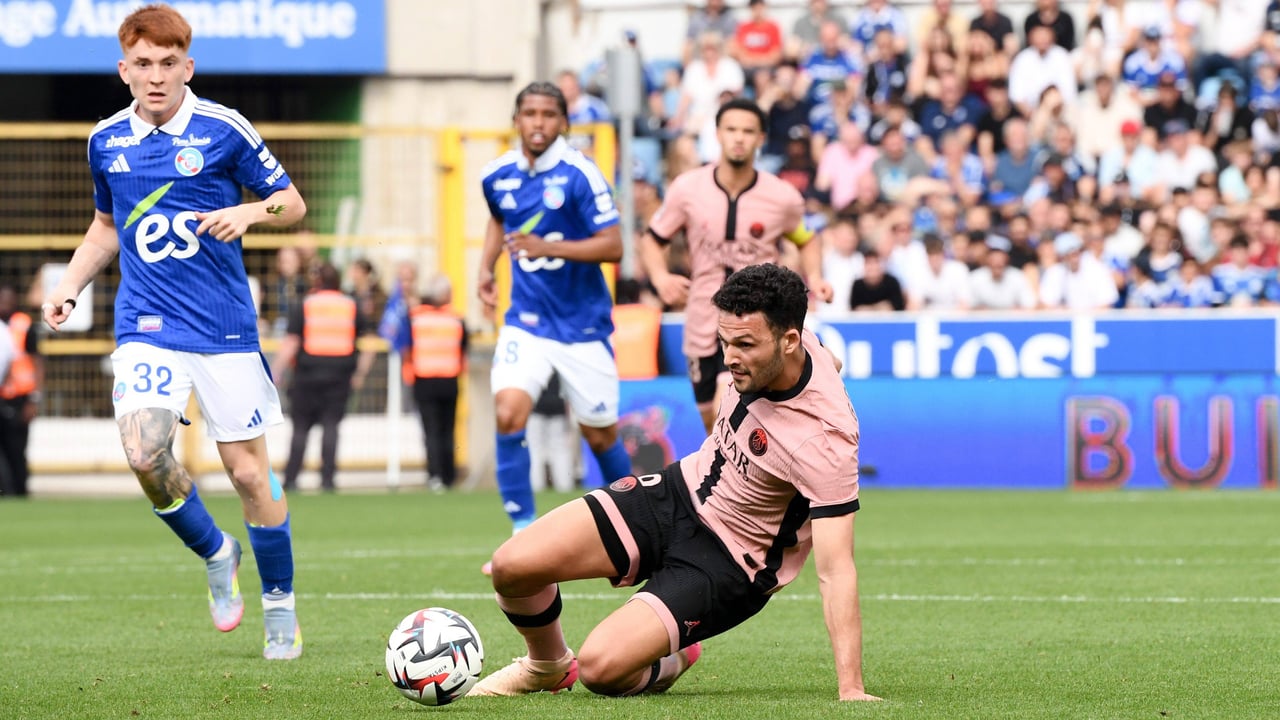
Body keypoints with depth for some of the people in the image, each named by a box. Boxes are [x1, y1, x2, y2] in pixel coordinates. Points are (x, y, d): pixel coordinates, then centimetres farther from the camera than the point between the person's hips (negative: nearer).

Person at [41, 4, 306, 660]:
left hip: (225, 328, -2)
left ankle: (280, 609, 18)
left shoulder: (223, 130, -5)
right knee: (144, 452, -21)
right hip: (146, 327, 2)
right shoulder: (107, 141, 6)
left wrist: (250, 212, -17)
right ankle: (215, 555, 6)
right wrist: (71, 283, 10)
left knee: (247, 470, -1)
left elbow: (292, 203, 3)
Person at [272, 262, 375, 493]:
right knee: (331, 426, 2)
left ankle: (291, 479, 3)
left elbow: (290, 344, -4)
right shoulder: (351, 306, 8)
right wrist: (360, 373, 14)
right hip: (340, 376, 1)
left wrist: (276, 373, 0)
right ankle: (327, 480, -6)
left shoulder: (304, 306, 1)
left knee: (301, 427, 5)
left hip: (308, 373, -1)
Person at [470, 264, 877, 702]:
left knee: (600, 668, -24)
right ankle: (547, 666, 24)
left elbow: (835, 570, -33)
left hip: (729, 563, -7)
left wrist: (851, 690, -38)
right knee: (511, 567, -8)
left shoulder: (825, 442, -33)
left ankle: (663, 669, 13)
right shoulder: (766, 349, -13)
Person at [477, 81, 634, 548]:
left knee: (600, 435, 8)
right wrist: (487, 265, 12)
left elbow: (613, 246, -18)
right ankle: (523, 531, -12)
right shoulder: (497, 176, 1)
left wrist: (548, 247, -28)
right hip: (527, 322, 3)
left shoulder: (579, 174, -14)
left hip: (583, 324, -3)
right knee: (508, 414, -19)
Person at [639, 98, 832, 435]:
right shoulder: (687, 189, -6)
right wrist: (660, 277, -14)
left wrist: (814, 277, -6)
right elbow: (652, 239, 6)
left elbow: (807, 241, 13)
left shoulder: (782, 197, -7)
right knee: (714, 425, 14)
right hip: (703, 327, 3)